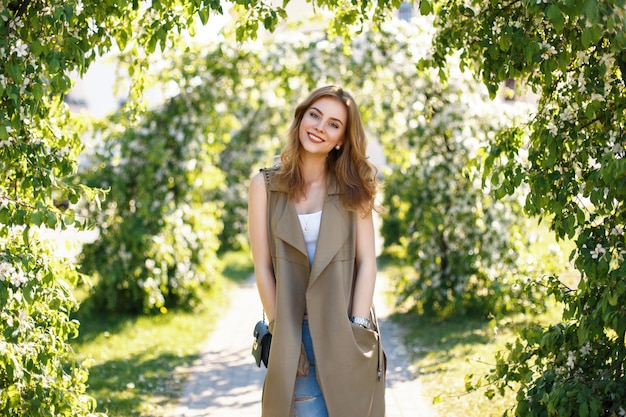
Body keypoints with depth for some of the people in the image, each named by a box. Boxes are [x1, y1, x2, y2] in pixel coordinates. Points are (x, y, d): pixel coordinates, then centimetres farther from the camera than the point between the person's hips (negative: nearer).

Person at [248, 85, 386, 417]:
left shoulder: (353, 188, 4)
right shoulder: (265, 185, 2)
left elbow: (367, 262, 0)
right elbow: (262, 266, 0)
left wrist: (356, 329, -9)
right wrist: (281, 332, -6)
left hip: (346, 332, 1)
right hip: (294, 333, -1)